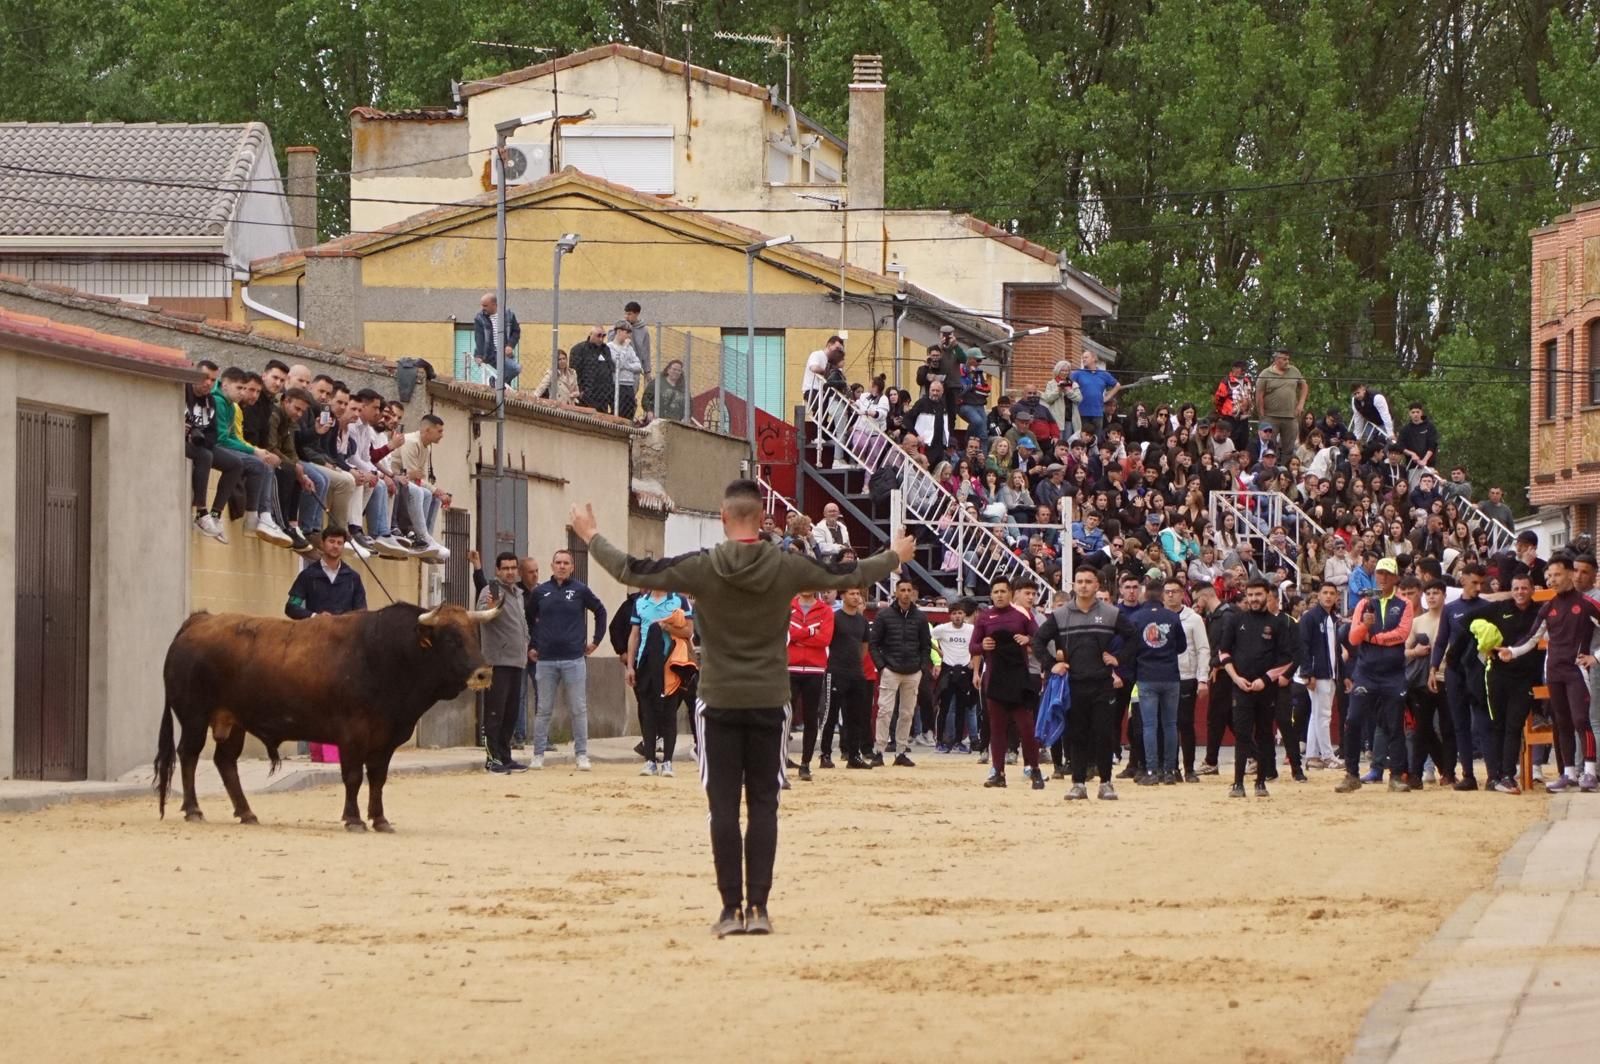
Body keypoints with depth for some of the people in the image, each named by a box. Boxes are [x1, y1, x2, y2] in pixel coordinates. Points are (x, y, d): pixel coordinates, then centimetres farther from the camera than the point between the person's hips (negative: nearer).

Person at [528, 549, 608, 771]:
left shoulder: (580, 590, 1)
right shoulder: (540, 592, 5)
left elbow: (600, 611, 11)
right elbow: (529, 619, 16)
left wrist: (596, 640, 8)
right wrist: (531, 645, 12)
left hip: (574, 659, -1)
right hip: (546, 660, 1)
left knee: (579, 709, 1)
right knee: (544, 710, 5)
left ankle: (581, 755, 7)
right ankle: (538, 755, 10)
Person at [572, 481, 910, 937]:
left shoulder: (701, 568, -9)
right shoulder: (787, 568, -5)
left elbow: (630, 571, -2)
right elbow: (851, 575, 8)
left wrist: (592, 537, 15)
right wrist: (895, 556, 27)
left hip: (719, 702, -1)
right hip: (769, 700, 1)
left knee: (724, 808, 1)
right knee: (763, 805, 5)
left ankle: (732, 908, -1)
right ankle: (758, 907, 1)